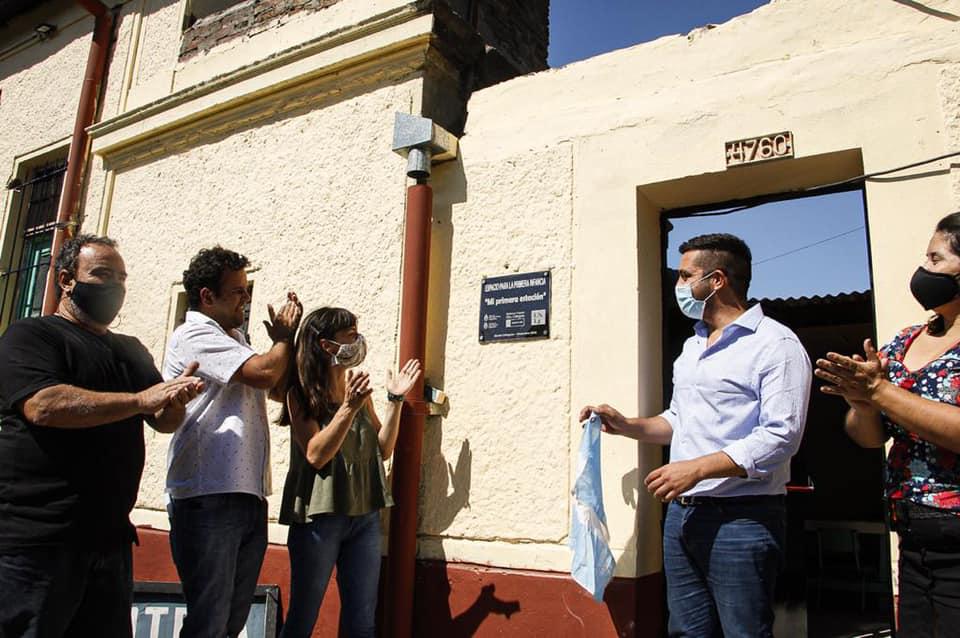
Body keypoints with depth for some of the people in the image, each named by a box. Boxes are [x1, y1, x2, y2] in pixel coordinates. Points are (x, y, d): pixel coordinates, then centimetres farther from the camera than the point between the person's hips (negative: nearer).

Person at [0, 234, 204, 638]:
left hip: (109, 538, 6)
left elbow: (165, 422, 9)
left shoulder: (131, 350, 18)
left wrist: (175, 397, -14)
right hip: (35, 539, -6)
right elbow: (43, 406, -20)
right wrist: (140, 399, -20)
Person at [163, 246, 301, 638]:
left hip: (248, 495, 8)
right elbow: (264, 373, -17)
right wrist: (285, 336, 2)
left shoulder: (236, 339, 19)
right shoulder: (194, 335, -7)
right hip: (208, 498, -8)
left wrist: (285, 337, 14)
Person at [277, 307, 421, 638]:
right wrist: (348, 408, -24)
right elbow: (315, 455, -15)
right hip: (319, 517, -5)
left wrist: (395, 400, -1)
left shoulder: (357, 387, 10)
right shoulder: (301, 391, -6)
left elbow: (382, 449, 9)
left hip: (365, 516, 5)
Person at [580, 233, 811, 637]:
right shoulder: (692, 347, 18)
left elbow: (781, 436, -18)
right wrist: (626, 426, 10)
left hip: (741, 518, -7)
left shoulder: (775, 344, -8)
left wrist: (697, 468, -22)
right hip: (682, 513, 8)